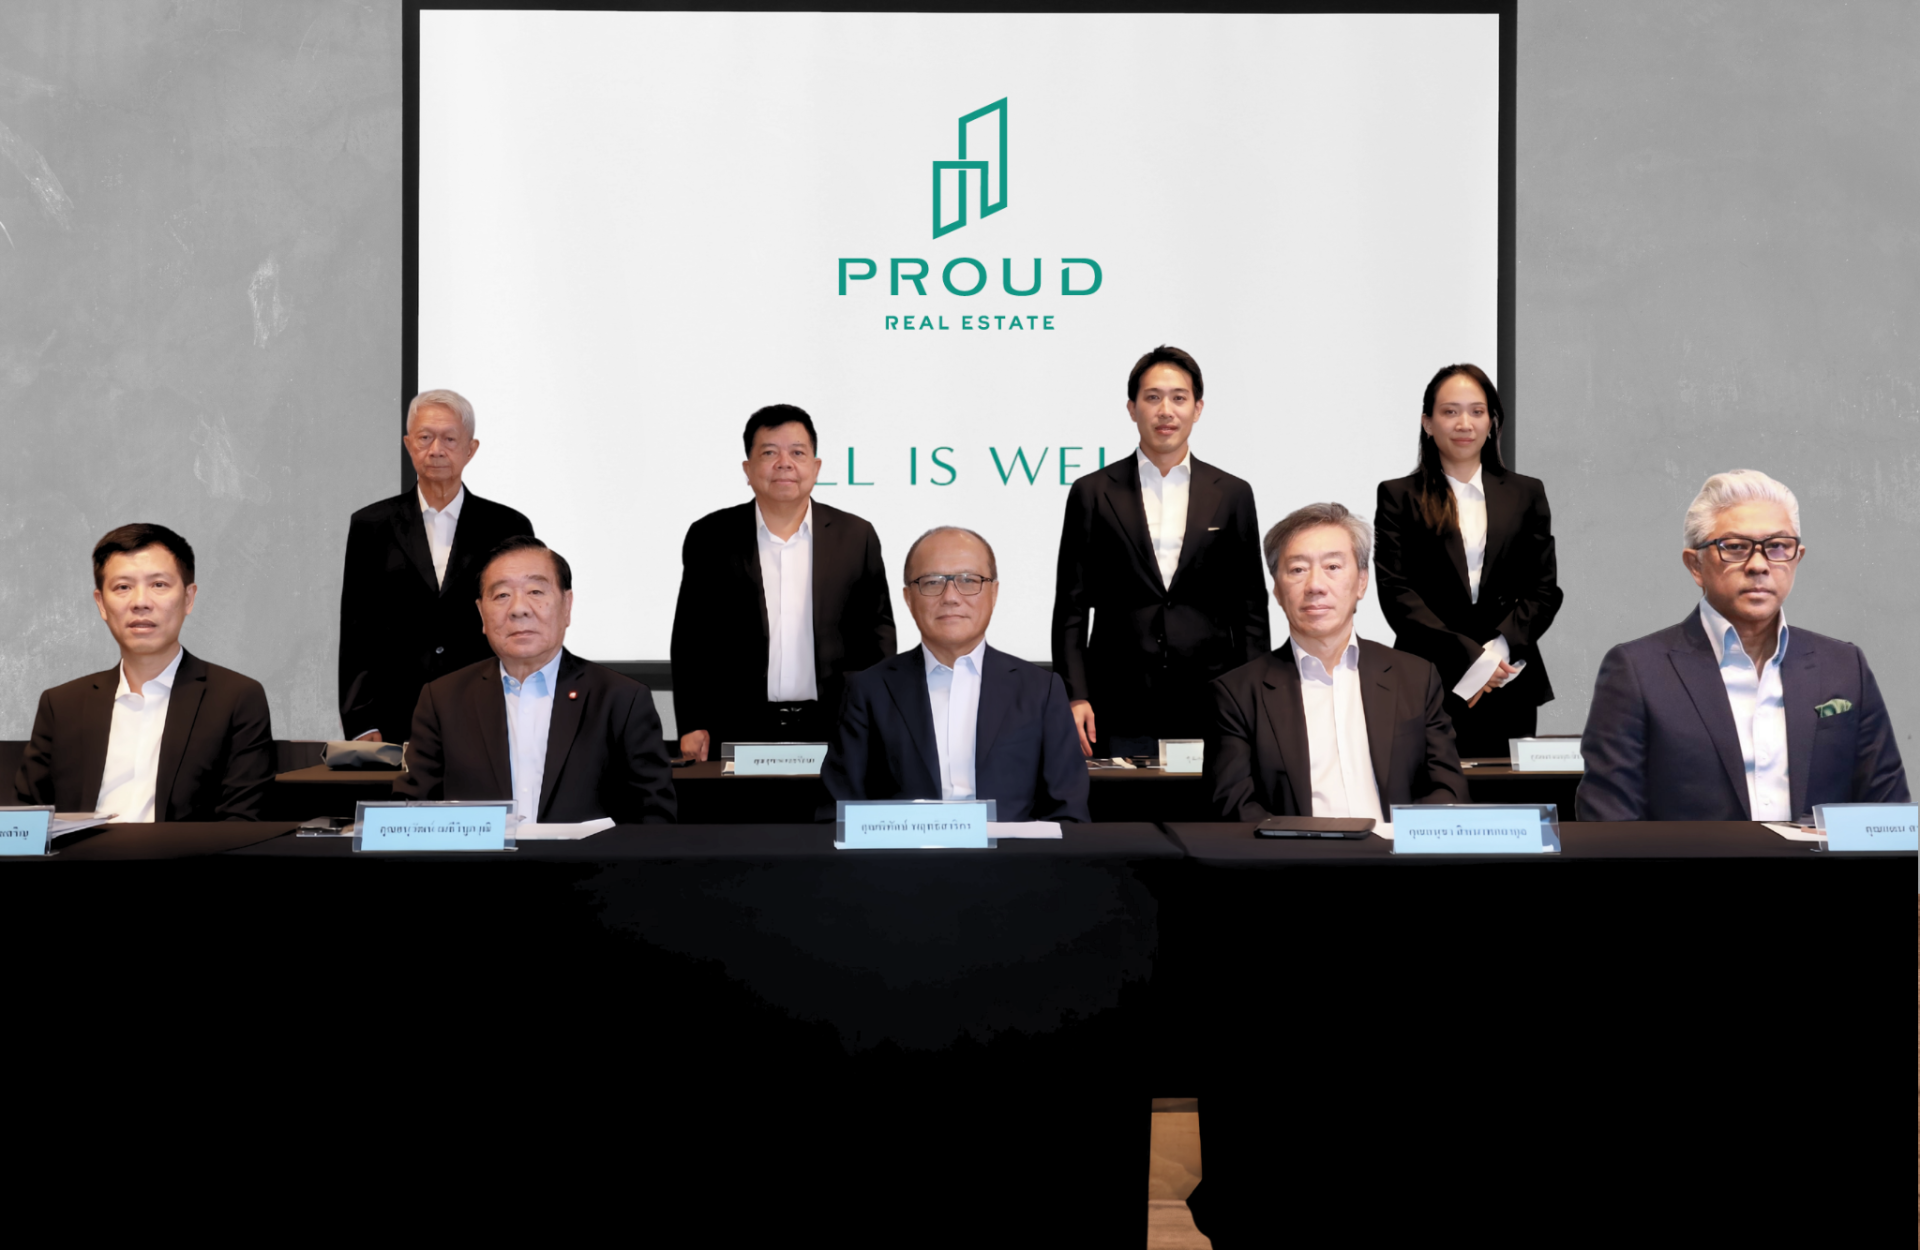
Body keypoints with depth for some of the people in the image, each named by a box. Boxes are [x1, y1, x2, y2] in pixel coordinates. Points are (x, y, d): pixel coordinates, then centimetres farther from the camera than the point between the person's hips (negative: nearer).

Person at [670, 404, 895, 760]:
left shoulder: (857, 537, 8)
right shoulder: (710, 537, 6)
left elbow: (878, 631, 8)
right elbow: (691, 639, 6)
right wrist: (693, 725, -1)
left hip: (835, 731, 1)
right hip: (739, 731, 0)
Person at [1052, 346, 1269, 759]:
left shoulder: (1233, 495, 10)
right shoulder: (1092, 493, 7)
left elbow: (1250, 609, 10)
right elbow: (1071, 607, 5)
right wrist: (1074, 697, -5)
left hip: (1210, 710, 1)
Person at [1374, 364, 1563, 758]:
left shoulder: (1526, 494, 14)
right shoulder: (1399, 496, 7)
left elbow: (1545, 589, 8)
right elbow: (1396, 592, -3)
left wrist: (1500, 649, -9)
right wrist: (1467, 656, -12)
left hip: (1509, 686, 2)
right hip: (1426, 683, -2)